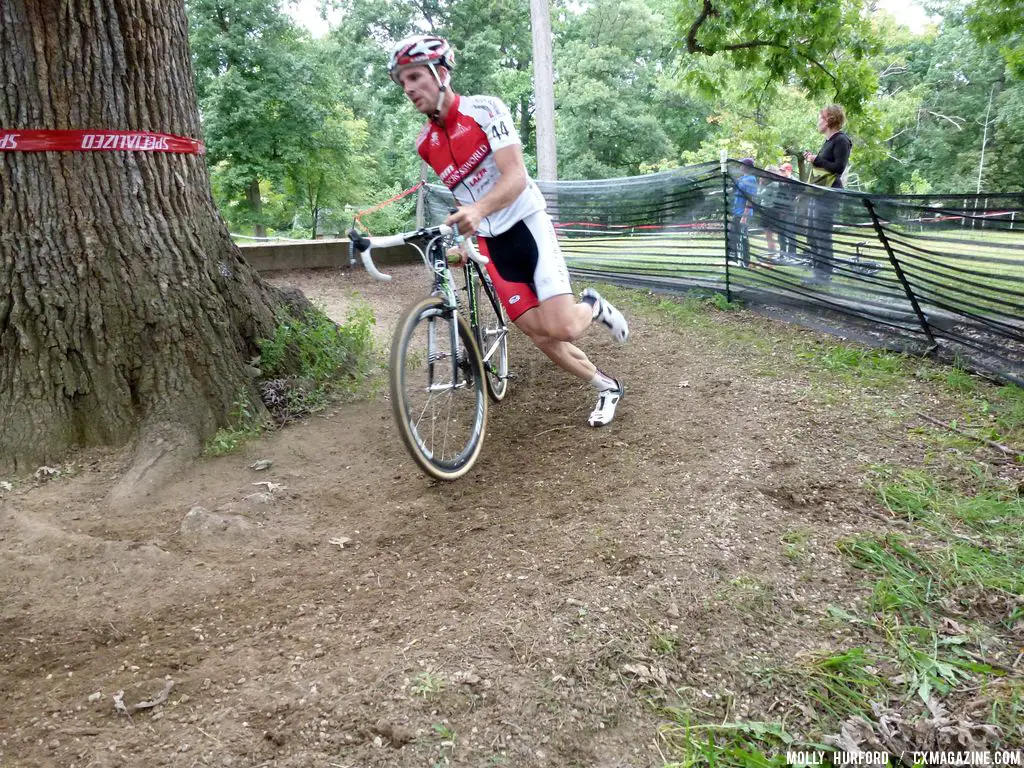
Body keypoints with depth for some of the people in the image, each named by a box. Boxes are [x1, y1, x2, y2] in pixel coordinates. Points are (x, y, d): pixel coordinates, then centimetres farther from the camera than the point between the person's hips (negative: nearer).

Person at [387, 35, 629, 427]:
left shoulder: (485, 109, -12)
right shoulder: (425, 143, 4)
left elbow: (515, 177, -24)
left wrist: (478, 210, -42)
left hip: (527, 224, -4)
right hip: (492, 243, 5)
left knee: (561, 327, -19)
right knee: (540, 335, -3)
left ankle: (593, 306, 17)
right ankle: (607, 387, 18)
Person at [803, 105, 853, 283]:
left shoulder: (841, 141, -8)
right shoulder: (828, 141, 19)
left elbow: (839, 167, -16)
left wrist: (817, 160, -13)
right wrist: (812, 158, 11)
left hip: (829, 195, -10)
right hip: (818, 193, 10)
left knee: (822, 235, -9)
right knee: (812, 235, 11)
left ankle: (824, 274, -4)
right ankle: (818, 271, 19)